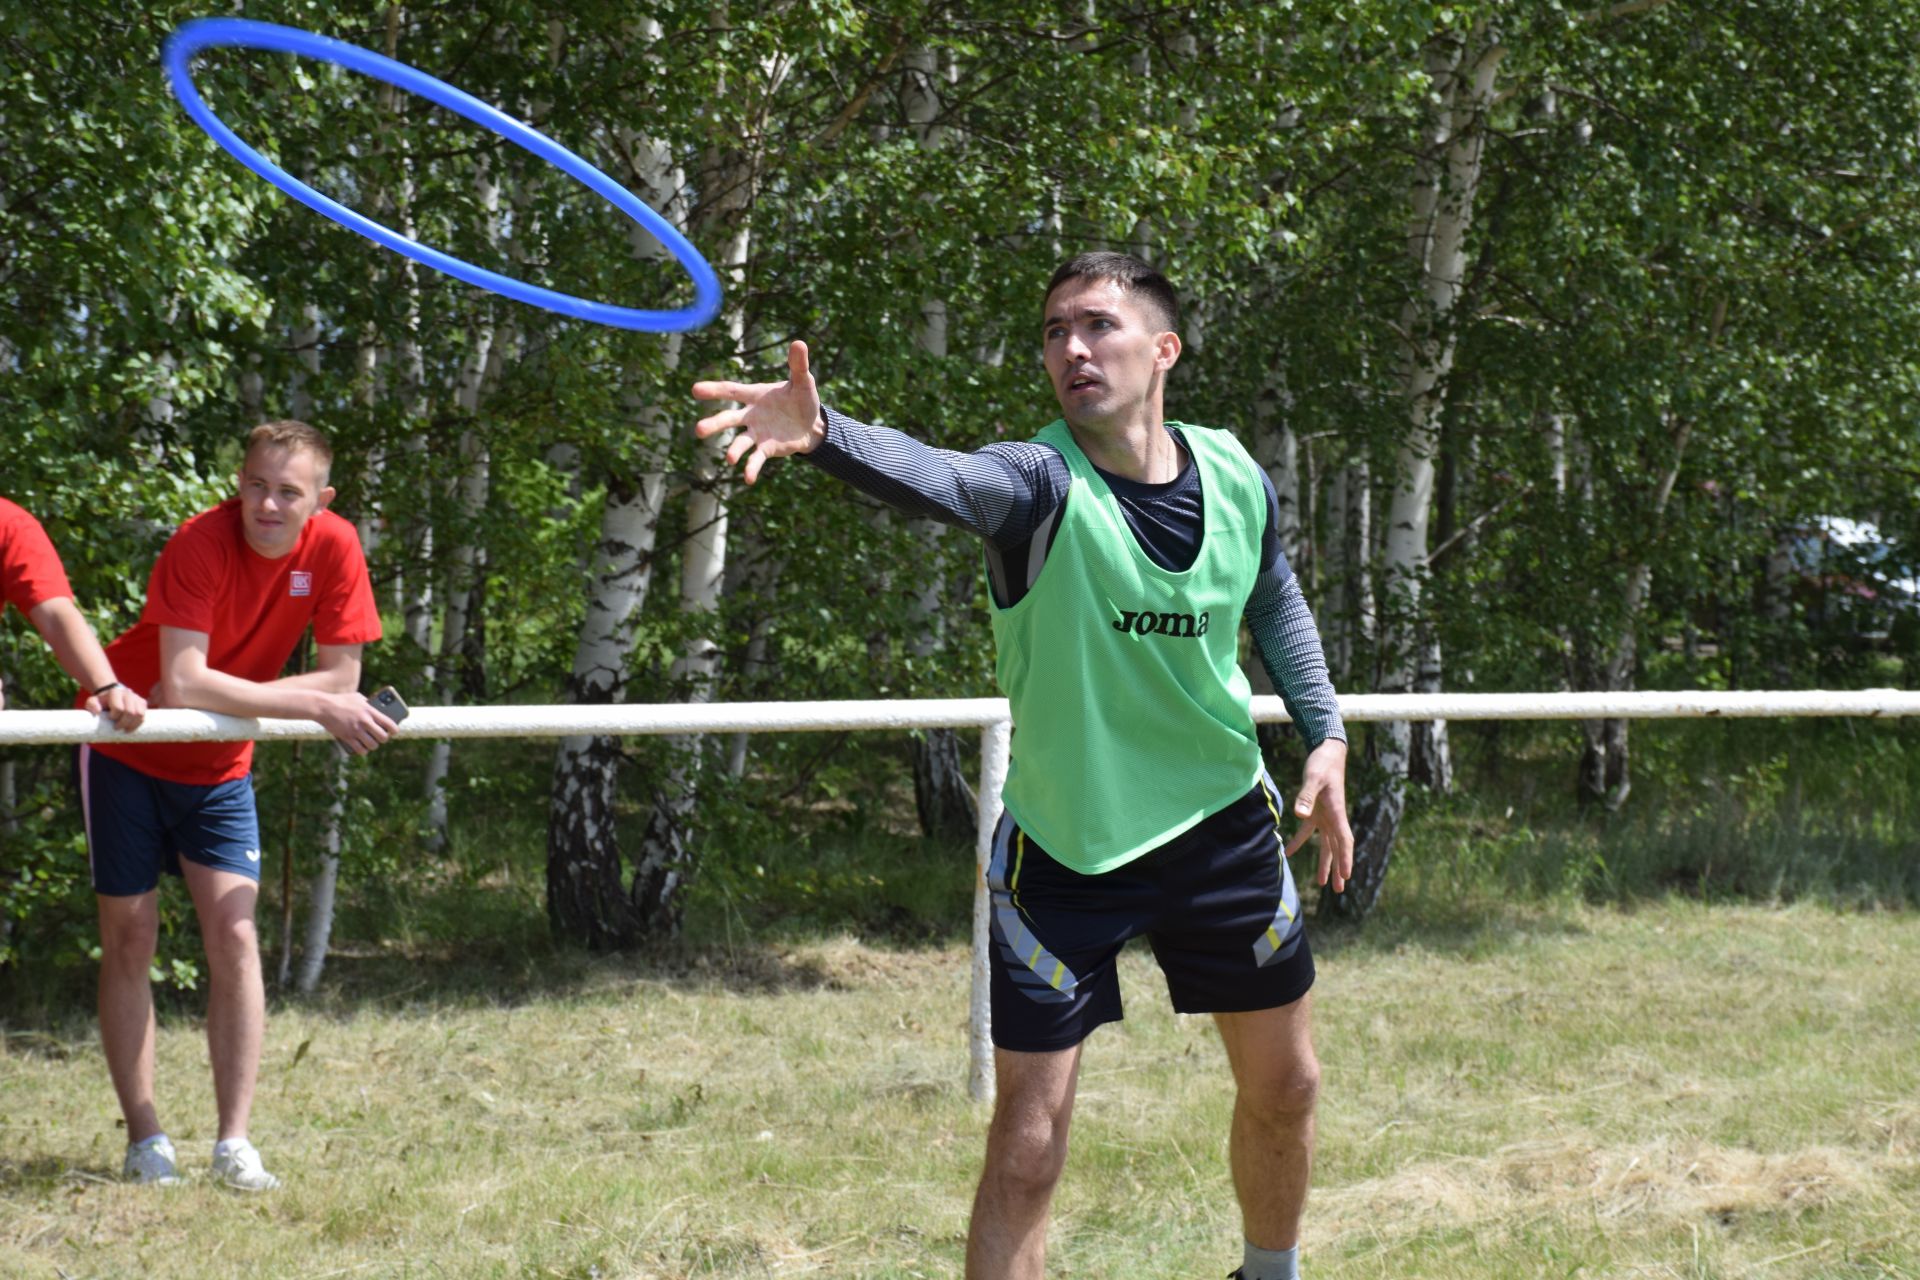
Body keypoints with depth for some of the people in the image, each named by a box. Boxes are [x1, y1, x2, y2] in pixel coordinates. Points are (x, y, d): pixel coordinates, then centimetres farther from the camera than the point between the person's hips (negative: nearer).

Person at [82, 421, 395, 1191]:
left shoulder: (333, 548, -15)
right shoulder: (200, 544, -28)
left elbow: (341, 676, -14)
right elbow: (181, 685, -35)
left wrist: (224, 697, -24)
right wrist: (314, 707, -35)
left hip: (219, 767, 3)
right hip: (127, 750, -3)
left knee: (233, 934, -7)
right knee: (130, 939, -2)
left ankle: (234, 1143, -6)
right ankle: (145, 1140, 5)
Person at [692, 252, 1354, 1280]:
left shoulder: (1240, 481, -6)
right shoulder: (1038, 483, -21)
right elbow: (934, 477, -45)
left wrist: (1326, 738, 7)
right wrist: (823, 433, -65)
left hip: (1223, 825, 5)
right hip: (1064, 849, -5)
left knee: (1284, 1087, 19)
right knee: (1026, 1150, -8)